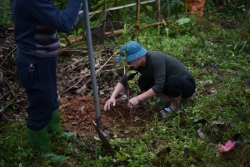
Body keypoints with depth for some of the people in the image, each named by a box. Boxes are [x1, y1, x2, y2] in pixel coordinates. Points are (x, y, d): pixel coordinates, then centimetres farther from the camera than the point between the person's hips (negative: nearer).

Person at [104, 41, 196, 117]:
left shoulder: (155, 59, -32)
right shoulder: (137, 63, -9)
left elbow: (159, 86, -37)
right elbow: (124, 80, -9)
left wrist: (138, 98, -35)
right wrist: (113, 97, -23)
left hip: (186, 85, -6)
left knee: (173, 80, -39)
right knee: (143, 81, -11)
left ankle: (175, 105, -10)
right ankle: (167, 99, 4)